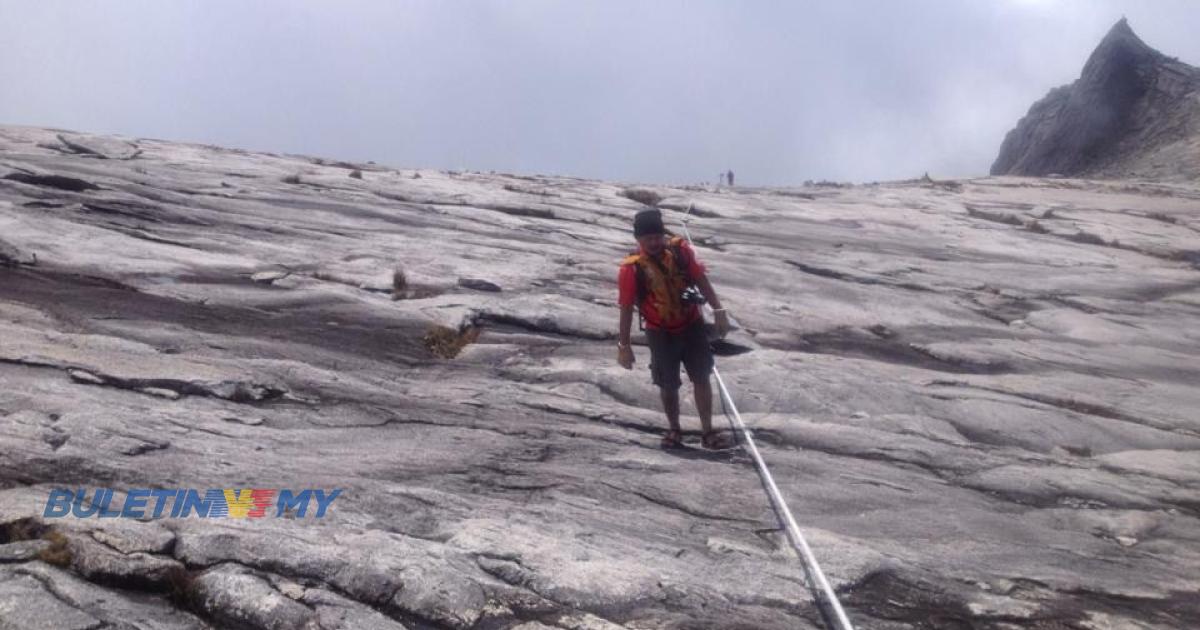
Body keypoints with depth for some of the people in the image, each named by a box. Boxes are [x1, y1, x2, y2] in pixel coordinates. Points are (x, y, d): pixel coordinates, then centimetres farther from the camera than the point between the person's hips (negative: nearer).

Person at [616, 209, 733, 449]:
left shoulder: (680, 250, -11)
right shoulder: (631, 268, -19)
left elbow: (701, 279, -1)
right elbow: (626, 308, -12)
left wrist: (719, 311, -3)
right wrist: (624, 345, -9)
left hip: (692, 325, 2)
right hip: (660, 333, -2)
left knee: (702, 378, 5)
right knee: (668, 385, 7)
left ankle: (707, 431, 15)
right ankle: (674, 430, 28)